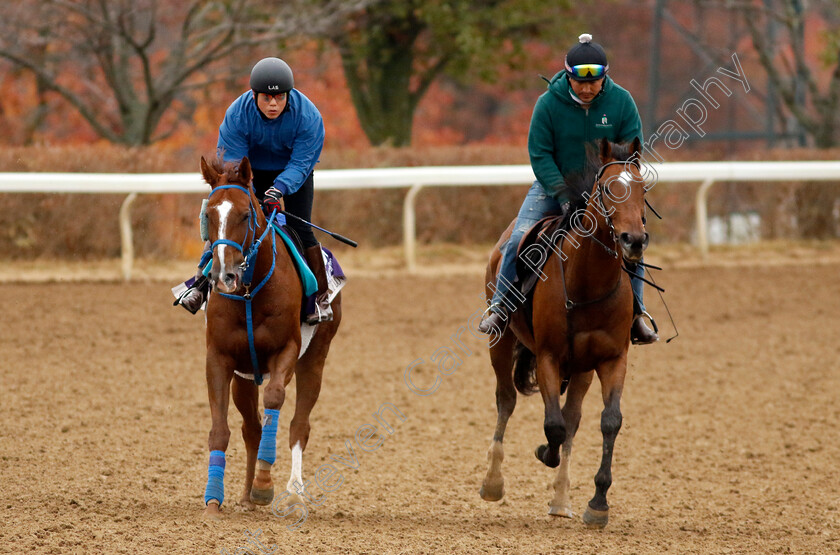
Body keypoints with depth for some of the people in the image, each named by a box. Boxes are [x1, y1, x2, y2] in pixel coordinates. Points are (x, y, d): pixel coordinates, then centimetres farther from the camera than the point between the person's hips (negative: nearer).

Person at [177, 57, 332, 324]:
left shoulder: (308, 116, -29)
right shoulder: (237, 114, -27)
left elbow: (301, 164, -26)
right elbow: (231, 162, -23)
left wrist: (279, 188, -43)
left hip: (292, 174, -1)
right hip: (252, 171, 1)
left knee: (300, 229, -13)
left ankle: (321, 296, 1)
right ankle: (202, 283, 4)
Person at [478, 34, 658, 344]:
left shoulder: (621, 102, -11)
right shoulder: (549, 103, -15)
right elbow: (539, 155, -13)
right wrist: (562, 194, -24)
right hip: (553, 184, -1)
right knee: (519, 240, -17)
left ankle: (635, 313, 1)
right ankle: (499, 308, -2)